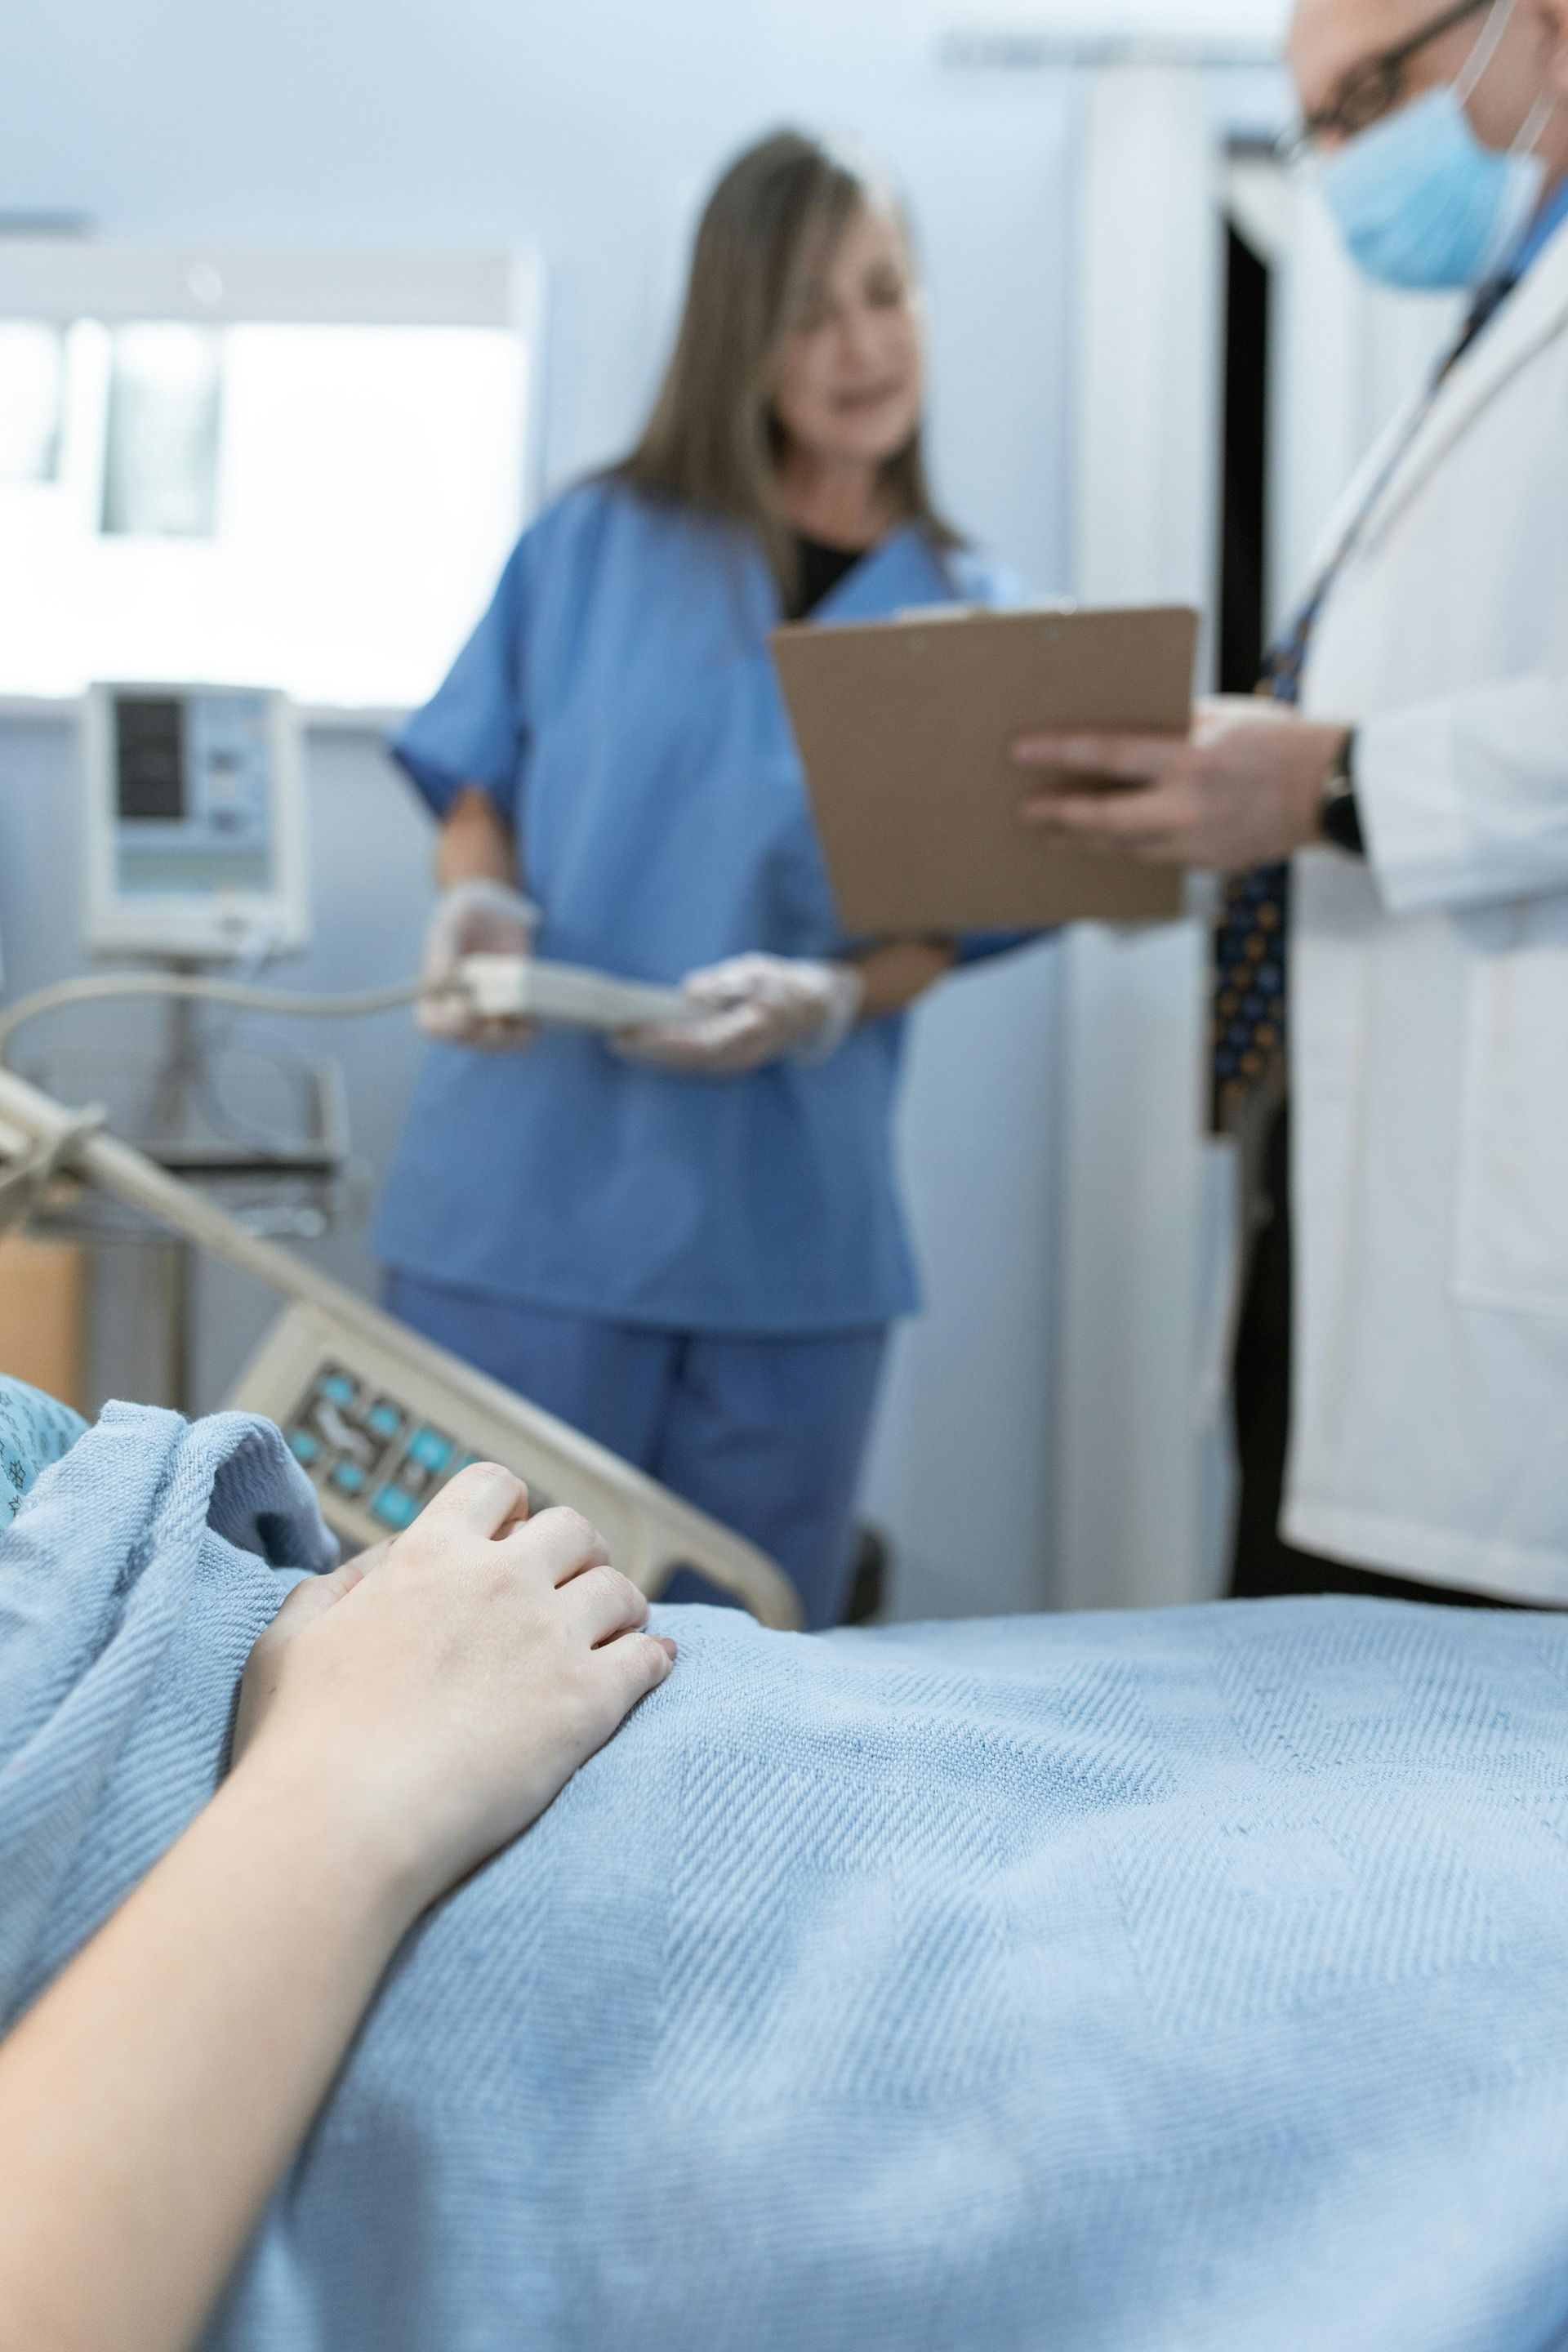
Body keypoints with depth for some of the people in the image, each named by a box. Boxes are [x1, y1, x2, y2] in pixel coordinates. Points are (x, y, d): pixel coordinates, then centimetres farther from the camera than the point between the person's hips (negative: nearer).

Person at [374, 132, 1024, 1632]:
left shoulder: (967, 616, 7)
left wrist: (829, 1002, -18)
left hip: (794, 1230, 2)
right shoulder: (597, 545, 5)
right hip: (536, 1189, -1)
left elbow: (951, 919, 3)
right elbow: (479, 787, 8)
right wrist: (478, 905, -14)